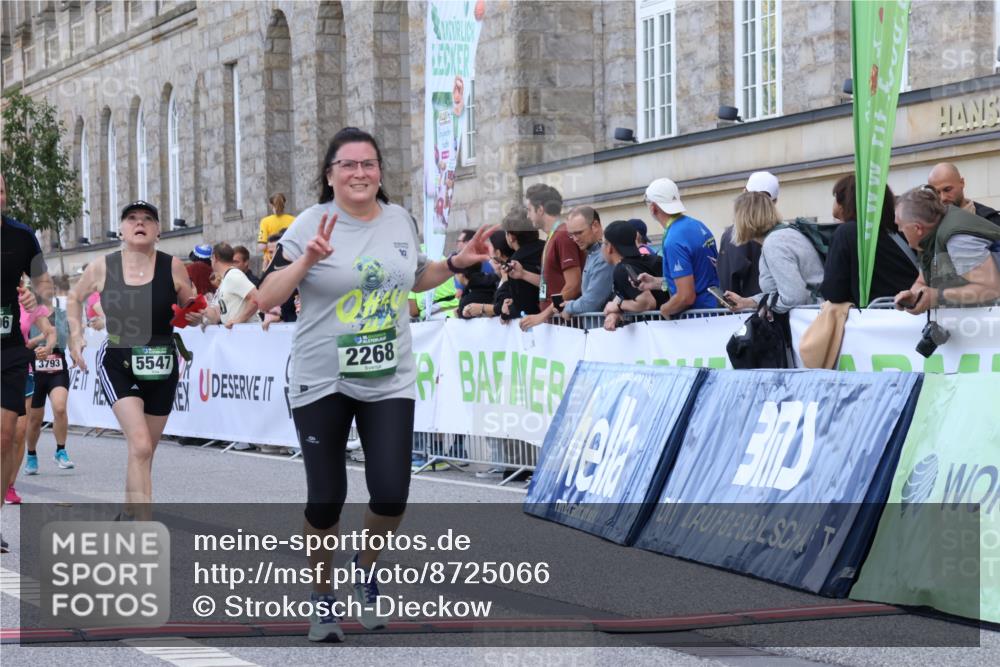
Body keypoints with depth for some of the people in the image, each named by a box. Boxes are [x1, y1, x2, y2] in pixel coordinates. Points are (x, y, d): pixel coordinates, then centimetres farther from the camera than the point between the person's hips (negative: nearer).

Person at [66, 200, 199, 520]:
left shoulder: (172, 267, -6)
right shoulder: (102, 268, -6)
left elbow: (193, 311, 8)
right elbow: (74, 296, 14)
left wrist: (195, 316, -14)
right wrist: (75, 335, 3)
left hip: (161, 369, 2)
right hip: (118, 364, -2)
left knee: (144, 451, 14)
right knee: (140, 446, -19)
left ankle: (129, 513, 38)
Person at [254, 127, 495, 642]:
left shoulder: (400, 220, 5)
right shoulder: (310, 224, -9)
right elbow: (266, 299, -12)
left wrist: (458, 264, 9)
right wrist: (307, 260, -26)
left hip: (389, 382, 3)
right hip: (322, 382, -3)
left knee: (391, 495, -8)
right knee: (325, 500, 0)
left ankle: (367, 567, 24)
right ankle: (322, 597, 23)